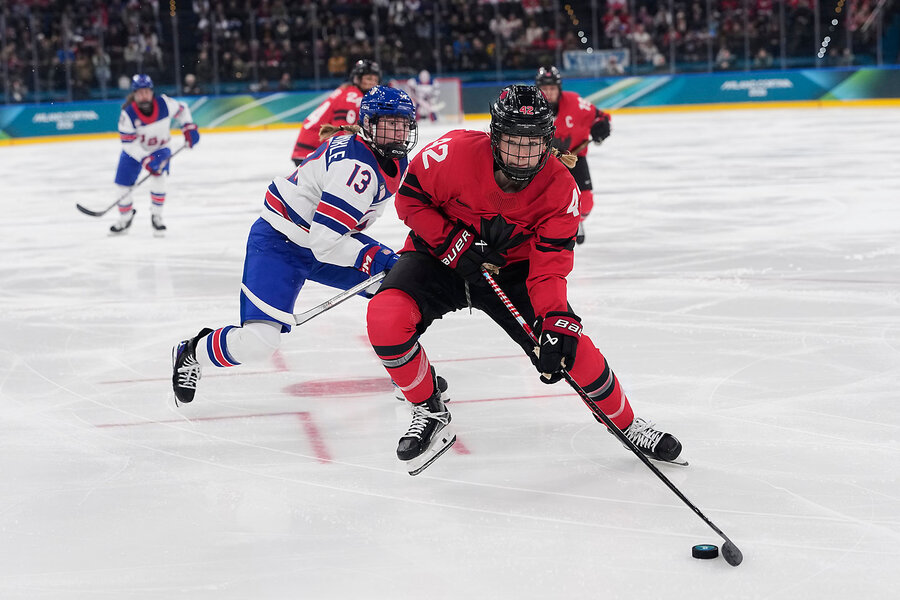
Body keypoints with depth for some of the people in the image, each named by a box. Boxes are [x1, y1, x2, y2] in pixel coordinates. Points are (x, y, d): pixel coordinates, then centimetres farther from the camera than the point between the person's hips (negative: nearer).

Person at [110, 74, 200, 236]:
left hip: (159, 148, 0)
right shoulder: (127, 114, -28)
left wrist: (189, 128, -8)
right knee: (123, 185, 0)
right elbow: (129, 143, -25)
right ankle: (125, 218, 27)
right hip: (134, 151, 0)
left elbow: (181, 110, -1)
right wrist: (146, 160, -33)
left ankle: (156, 216, -7)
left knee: (158, 177, -25)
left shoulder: (164, 103, -23)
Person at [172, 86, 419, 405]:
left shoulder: (396, 161, 0)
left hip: (328, 236, 9)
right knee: (257, 341, -19)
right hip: (279, 242, -9)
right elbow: (325, 241, -33)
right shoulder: (355, 165, -30)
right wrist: (374, 259, -32)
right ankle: (191, 353, 10)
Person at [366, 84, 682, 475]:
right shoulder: (456, 153, -27)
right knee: (385, 318, -29)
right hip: (440, 256, -1)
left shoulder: (560, 188, -20)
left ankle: (627, 425, 14)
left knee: (571, 347, -12)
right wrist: (450, 240, -23)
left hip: (510, 267, 1)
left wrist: (558, 322, -35)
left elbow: (549, 266, -20)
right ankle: (430, 413, -6)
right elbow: (409, 196, -11)